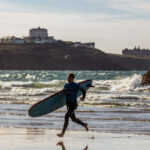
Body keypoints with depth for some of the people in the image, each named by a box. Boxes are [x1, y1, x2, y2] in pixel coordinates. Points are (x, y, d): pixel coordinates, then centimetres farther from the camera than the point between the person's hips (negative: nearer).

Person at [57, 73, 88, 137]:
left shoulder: (77, 86, -11)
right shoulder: (66, 85, 4)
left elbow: (83, 90, 5)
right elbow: (64, 93, 17)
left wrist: (83, 97, -3)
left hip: (73, 104, -7)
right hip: (68, 103, 7)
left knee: (66, 116, -20)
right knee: (73, 119, 17)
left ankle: (62, 133, -20)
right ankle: (84, 124, 43)